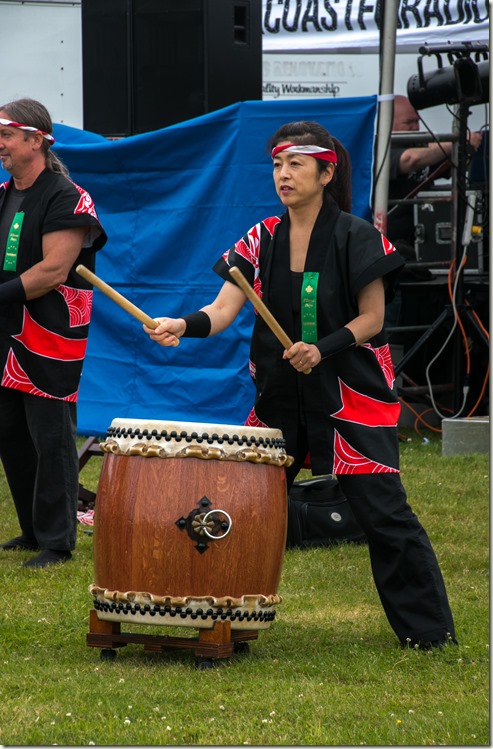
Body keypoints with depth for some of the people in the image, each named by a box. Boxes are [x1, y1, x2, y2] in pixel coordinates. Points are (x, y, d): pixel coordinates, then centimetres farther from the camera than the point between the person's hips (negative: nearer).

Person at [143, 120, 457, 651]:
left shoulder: (356, 238, -8)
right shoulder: (262, 240, 3)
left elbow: (371, 318, -6)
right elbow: (223, 309, -5)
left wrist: (322, 349, -21)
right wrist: (184, 325, -26)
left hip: (351, 393, -4)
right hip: (281, 392, 4)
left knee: (382, 512, -6)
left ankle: (429, 628, 3)